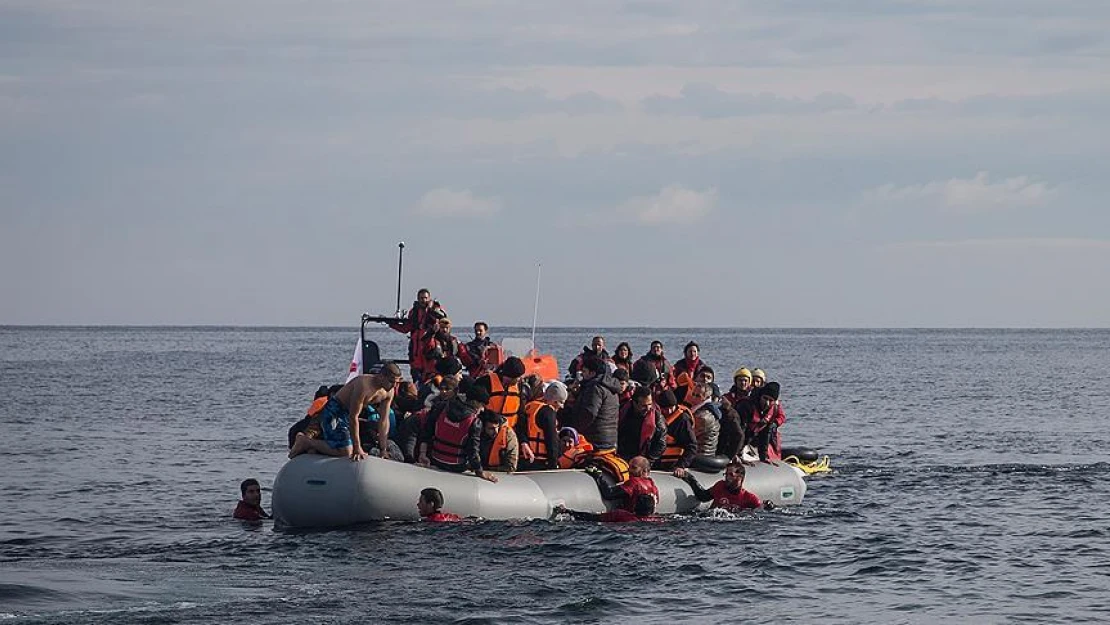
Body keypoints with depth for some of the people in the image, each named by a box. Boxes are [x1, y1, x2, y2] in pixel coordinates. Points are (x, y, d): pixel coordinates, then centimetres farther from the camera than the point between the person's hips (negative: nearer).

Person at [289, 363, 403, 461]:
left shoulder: (389, 392, -5)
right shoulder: (364, 385, -31)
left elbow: (384, 421, 3)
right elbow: (353, 417, -28)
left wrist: (384, 450, 0)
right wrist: (357, 448, -25)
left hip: (345, 414, 9)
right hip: (333, 412, -9)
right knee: (345, 452, -19)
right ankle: (305, 441, -5)